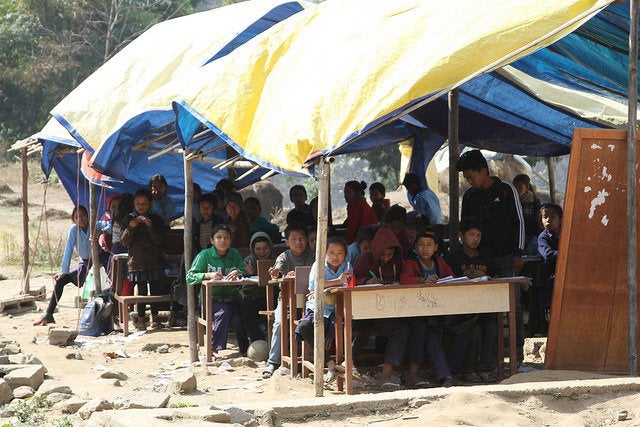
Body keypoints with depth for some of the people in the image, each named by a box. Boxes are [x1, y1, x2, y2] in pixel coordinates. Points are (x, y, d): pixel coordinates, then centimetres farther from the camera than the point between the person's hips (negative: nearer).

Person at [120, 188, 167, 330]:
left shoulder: (155, 219, 5)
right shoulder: (129, 218, 6)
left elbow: (159, 240, -2)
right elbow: (124, 241, 0)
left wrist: (150, 227, -17)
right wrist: (130, 227, -17)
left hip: (154, 261, 1)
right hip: (137, 261, -1)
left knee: (155, 290, 3)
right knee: (142, 291, -3)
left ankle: (154, 317, 14)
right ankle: (141, 318, 6)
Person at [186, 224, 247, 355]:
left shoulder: (235, 255, 11)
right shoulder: (205, 255, 1)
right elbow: (190, 277, -7)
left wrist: (238, 273, -23)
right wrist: (208, 275, -24)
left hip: (231, 298, 2)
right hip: (211, 299, -2)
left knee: (237, 318, -26)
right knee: (224, 311, -32)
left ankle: (244, 349, -9)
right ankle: (215, 348, -23)